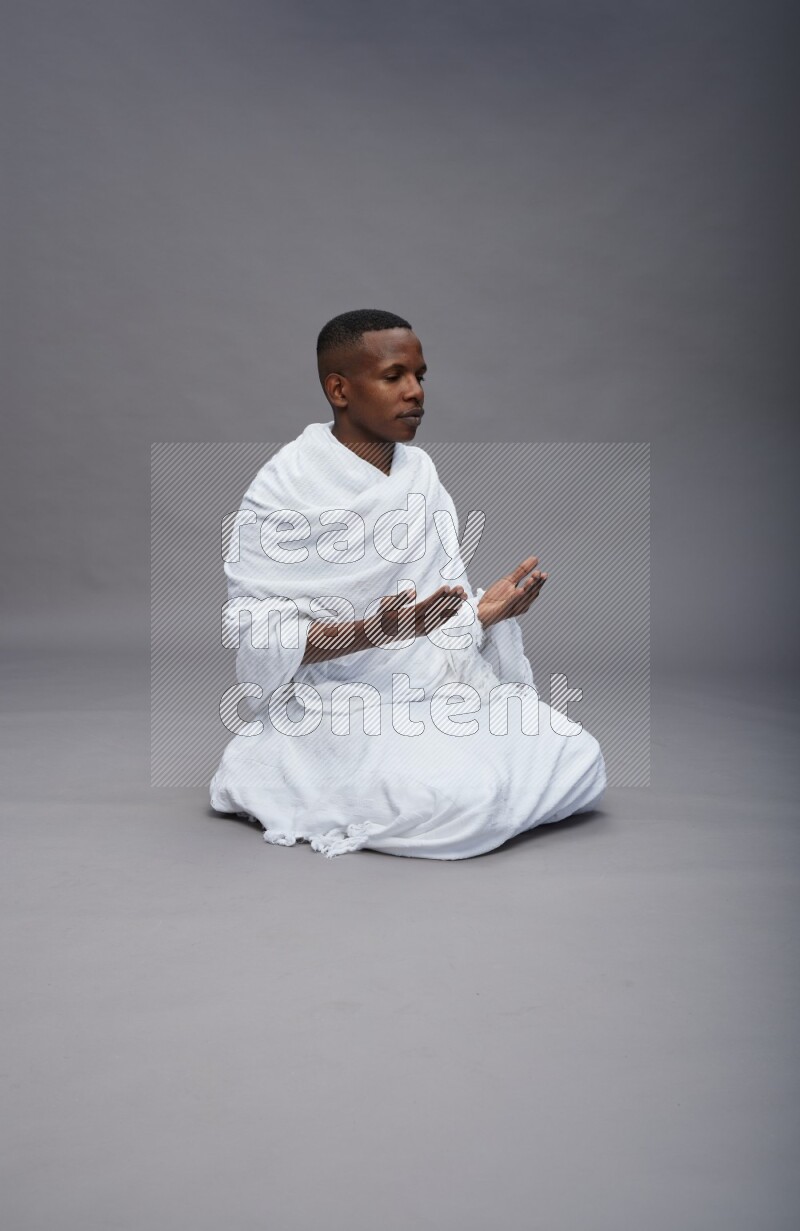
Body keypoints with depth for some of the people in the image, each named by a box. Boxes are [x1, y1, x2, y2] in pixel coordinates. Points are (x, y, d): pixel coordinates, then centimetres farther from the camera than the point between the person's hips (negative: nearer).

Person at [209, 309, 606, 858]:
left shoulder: (421, 472, 10)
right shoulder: (290, 482, -9)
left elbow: (439, 610, 13)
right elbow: (253, 630, -13)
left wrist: (488, 609, -10)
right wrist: (372, 632, -27)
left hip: (440, 688, 7)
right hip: (340, 705, -6)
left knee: (579, 762, -10)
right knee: (462, 797, -30)